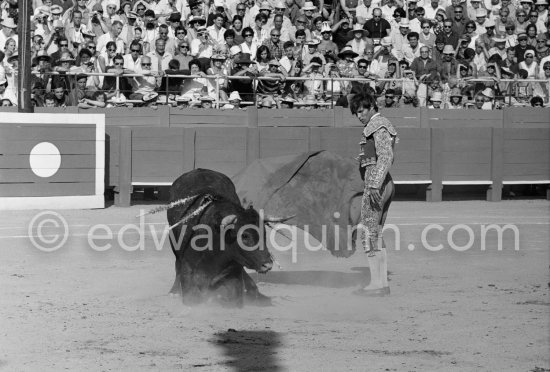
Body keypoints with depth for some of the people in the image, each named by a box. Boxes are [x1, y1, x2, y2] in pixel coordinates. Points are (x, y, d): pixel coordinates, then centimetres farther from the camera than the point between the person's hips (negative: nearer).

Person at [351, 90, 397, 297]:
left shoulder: (379, 126, -11)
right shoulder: (380, 126, 20)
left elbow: (386, 157, -22)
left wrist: (374, 185, -27)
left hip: (376, 183, -10)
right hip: (384, 185, 10)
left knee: (368, 233, -9)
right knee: (376, 234, 11)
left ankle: (376, 284, -11)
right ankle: (382, 283, 11)